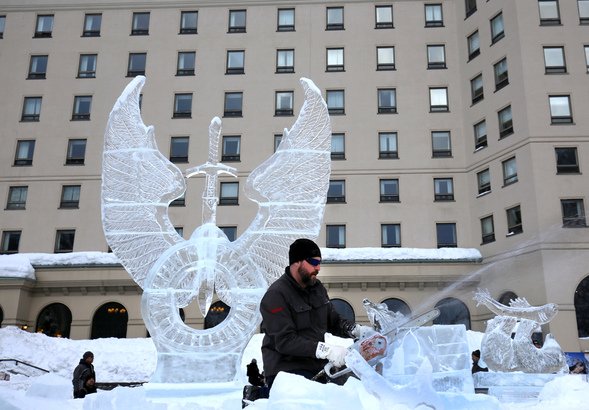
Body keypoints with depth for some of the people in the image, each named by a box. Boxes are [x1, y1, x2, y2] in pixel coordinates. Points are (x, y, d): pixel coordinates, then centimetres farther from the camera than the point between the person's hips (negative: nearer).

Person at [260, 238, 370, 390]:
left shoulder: (317, 287, 13)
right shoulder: (276, 295, -12)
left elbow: (334, 321, 21)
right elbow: (285, 341, -20)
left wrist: (358, 330, 1)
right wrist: (326, 350, -26)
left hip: (317, 368, 8)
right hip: (286, 369, -7)